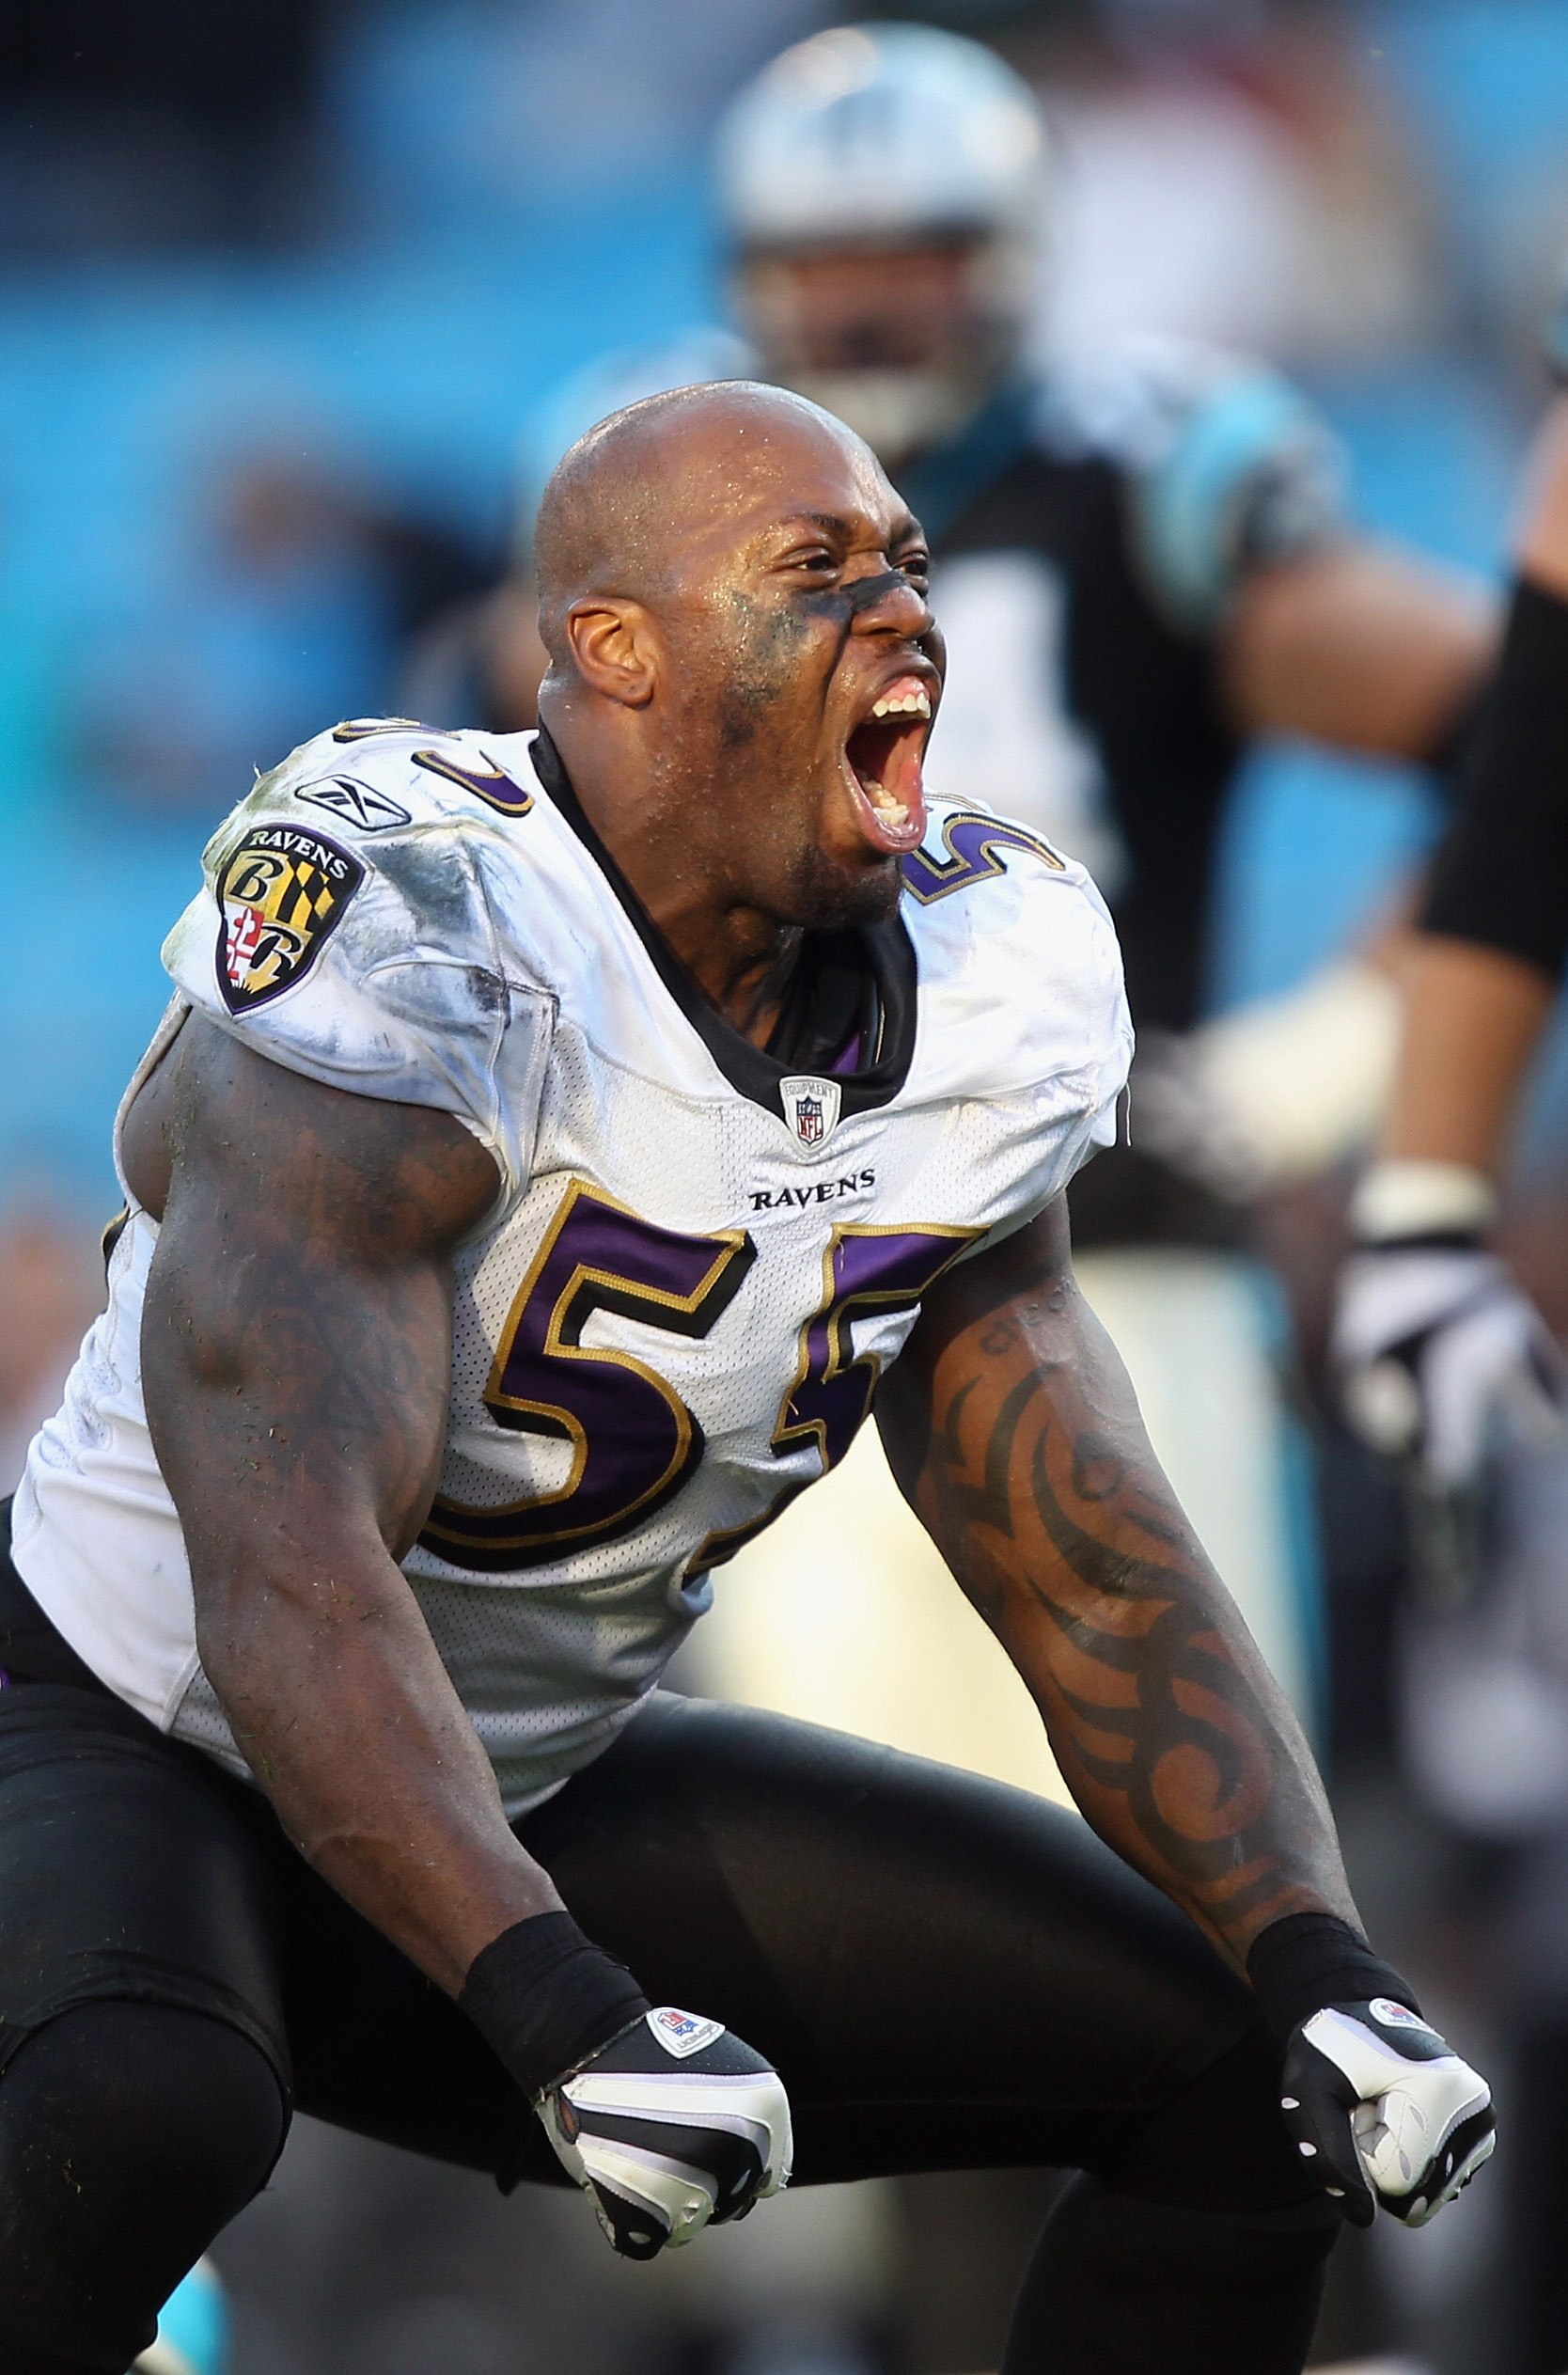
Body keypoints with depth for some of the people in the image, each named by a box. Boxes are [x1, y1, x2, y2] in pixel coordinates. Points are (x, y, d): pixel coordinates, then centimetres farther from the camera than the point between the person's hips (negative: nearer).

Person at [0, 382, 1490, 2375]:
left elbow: (1097, 1574, 1)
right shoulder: (409, 939, -26)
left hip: (534, 1796, 8)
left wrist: (1321, 1972, -15)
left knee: (1235, 2063, 1)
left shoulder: (986, 993, -2)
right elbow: (293, 1570, -34)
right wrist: (552, 2005, -47)